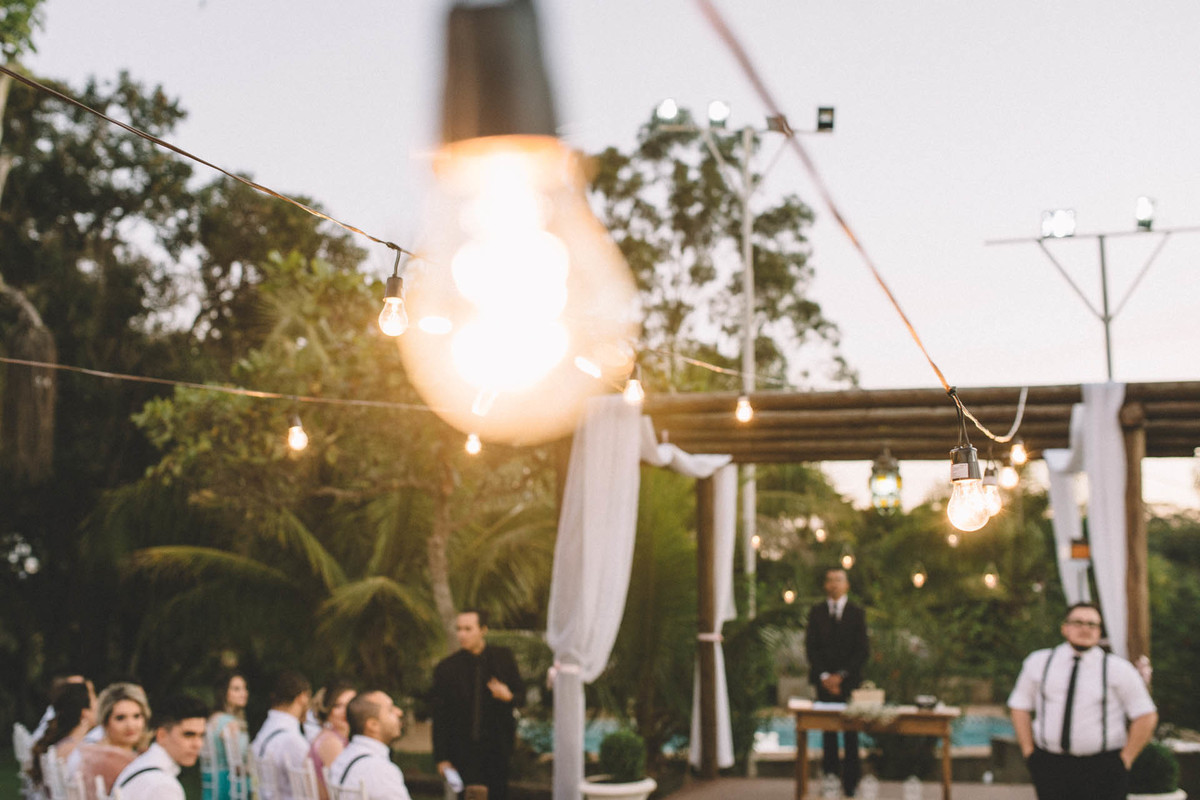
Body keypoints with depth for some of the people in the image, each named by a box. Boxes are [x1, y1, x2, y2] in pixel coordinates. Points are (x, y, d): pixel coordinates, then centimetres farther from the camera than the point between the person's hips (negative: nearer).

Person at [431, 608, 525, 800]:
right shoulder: (446, 668, -2)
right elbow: (439, 718, 1)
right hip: (463, 753, -1)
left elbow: (521, 695, 9)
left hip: (497, 749, 1)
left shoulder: (503, 658, 3)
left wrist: (509, 697, -16)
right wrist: (441, 758, -2)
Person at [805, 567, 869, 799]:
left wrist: (841, 676, -9)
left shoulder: (857, 613, 5)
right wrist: (824, 676, -8)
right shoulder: (816, 612, 9)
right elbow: (811, 647, 4)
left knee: (851, 733, -1)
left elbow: (862, 650, 0)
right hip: (825, 681, 1)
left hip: (850, 681, -1)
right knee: (828, 731, 1)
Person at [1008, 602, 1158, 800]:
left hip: (1102, 769, -2)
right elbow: (1019, 706, 14)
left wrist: (1125, 760, -1)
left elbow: (1146, 716, 3)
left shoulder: (1118, 669, 1)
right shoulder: (1038, 662, 7)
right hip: (1049, 765, 2)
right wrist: (1028, 750, 6)